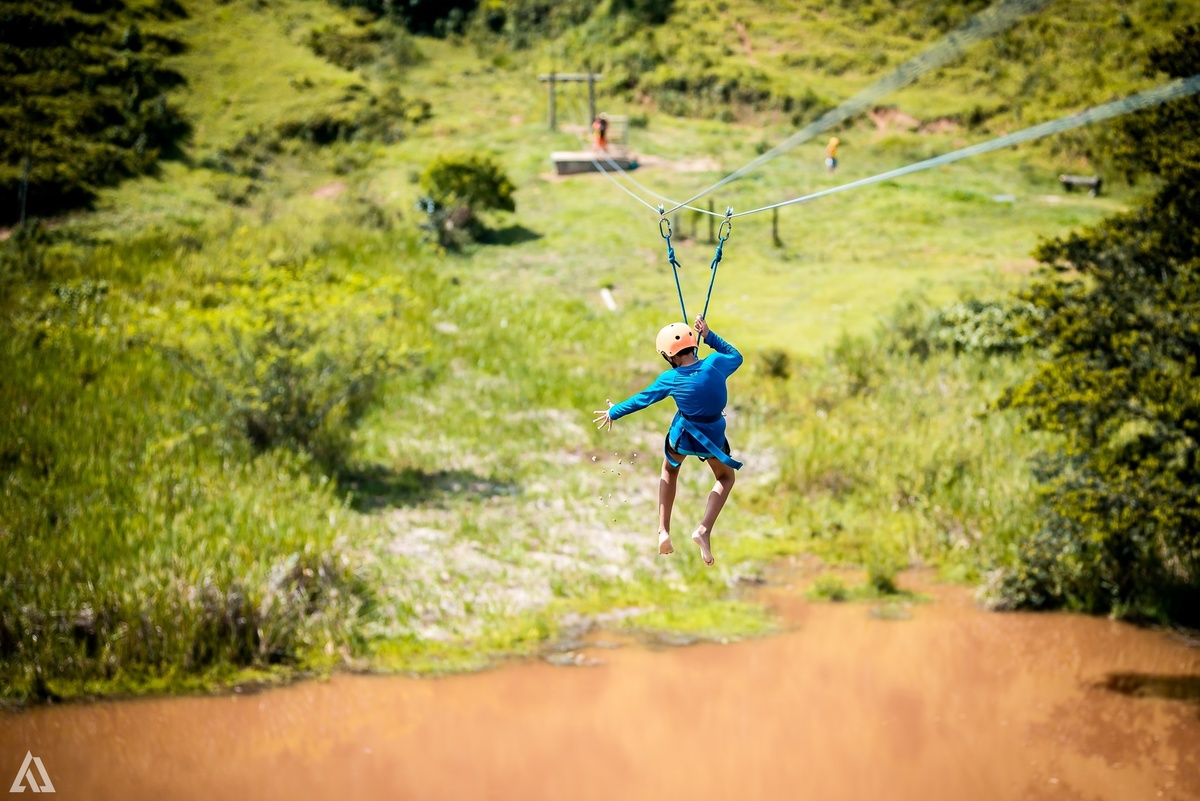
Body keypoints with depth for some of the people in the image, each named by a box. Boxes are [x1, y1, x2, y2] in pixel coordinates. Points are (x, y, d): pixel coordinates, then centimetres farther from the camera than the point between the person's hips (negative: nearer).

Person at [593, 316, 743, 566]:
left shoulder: (670, 379, -15)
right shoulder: (715, 363, -16)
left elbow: (641, 400, -1)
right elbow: (736, 356, 7)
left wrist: (613, 412, 15)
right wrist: (709, 335, 7)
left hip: (682, 437, 0)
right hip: (713, 437, 0)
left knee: (669, 470, 32)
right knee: (726, 477, 26)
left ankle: (664, 532, 21)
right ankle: (704, 530, 2)